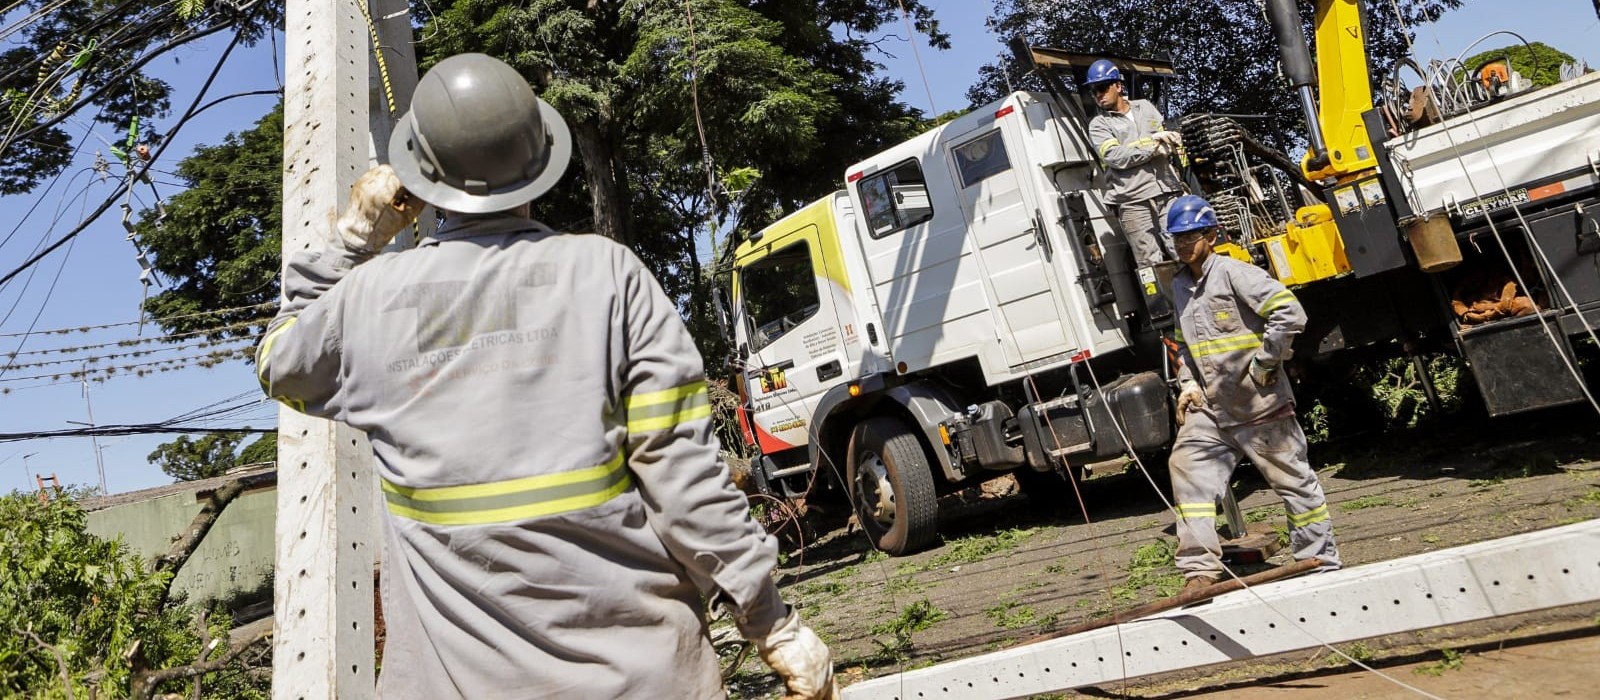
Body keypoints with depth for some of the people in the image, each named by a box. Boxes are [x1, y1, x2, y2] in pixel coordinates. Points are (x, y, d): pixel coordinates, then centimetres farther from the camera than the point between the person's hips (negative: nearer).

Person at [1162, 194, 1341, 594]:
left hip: (1259, 404, -7)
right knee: (1187, 468, -6)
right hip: (1209, 408, 7)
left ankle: (1322, 565, 23)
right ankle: (1201, 569, -1)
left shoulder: (1233, 273, -12)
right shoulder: (1180, 285, 12)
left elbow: (1290, 314, -19)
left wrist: (1263, 364, -16)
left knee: (1293, 479, 7)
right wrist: (1188, 383, 9)